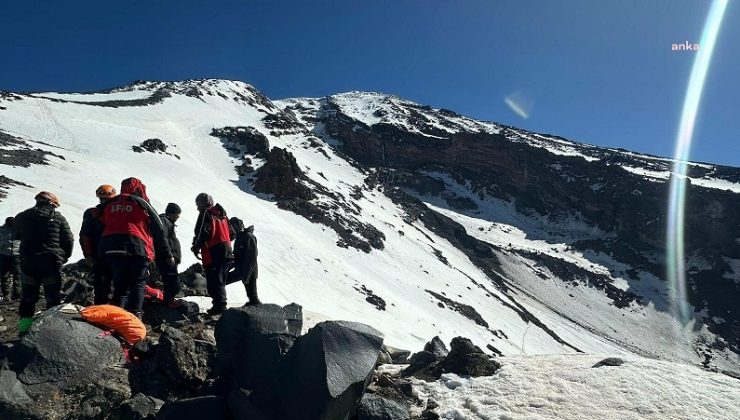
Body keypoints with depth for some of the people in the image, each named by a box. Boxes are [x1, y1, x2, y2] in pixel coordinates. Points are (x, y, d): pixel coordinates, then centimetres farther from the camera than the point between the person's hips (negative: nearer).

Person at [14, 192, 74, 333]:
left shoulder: (22, 216, 6)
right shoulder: (58, 218, -2)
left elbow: (16, 235, 20)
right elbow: (69, 240, 0)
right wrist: (64, 257, 13)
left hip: (28, 261, 3)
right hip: (52, 261, -3)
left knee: (28, 296, 10)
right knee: (53, 297, 3)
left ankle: (25, 328, 8)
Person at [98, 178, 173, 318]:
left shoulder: (108, 205, 19)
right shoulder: (142, 204, 6)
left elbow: (102, 228, 20)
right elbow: (159, 232, 6)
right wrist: (168, 255, 12)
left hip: (110, 249, 4)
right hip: (137, 249, -4)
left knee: (119, 285, 14)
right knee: (138, 285, 3)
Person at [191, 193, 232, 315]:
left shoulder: (205, 214, -7)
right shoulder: (222, 213, 18)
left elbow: (202, 233, -14)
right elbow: (230, 232, 21)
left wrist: (196, 247, 0)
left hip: (213, 252, -8)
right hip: (226, 251, 8)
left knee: (213, 281, -7)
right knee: (220, 280, 16)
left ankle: (219, 305, -12)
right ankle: (221, 304, 19)